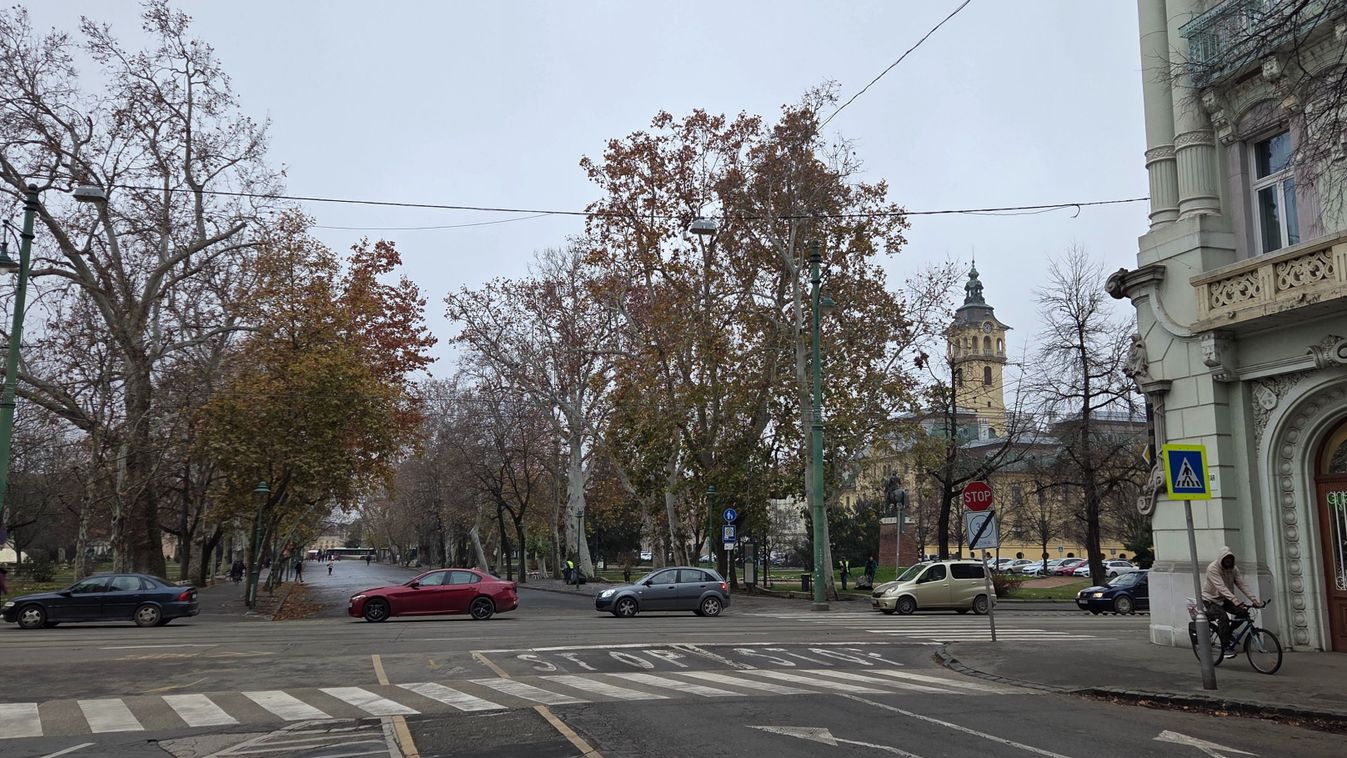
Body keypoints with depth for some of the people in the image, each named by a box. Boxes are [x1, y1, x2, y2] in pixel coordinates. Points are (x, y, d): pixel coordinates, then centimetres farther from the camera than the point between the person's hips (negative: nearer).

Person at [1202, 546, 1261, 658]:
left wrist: (1255, 600, -24)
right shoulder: (1212, 568, -23)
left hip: (1224, 599, 6)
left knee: (1244, 613, -14)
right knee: (1223, 617, -31)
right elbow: (1221, 588, -33)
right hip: (1211, 599, -6)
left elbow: (1242, 585, -10)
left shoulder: (1234, 569, -2)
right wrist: (1236, 601, -43)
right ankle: (1226, 647, -22)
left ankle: (1227, 634, 6)